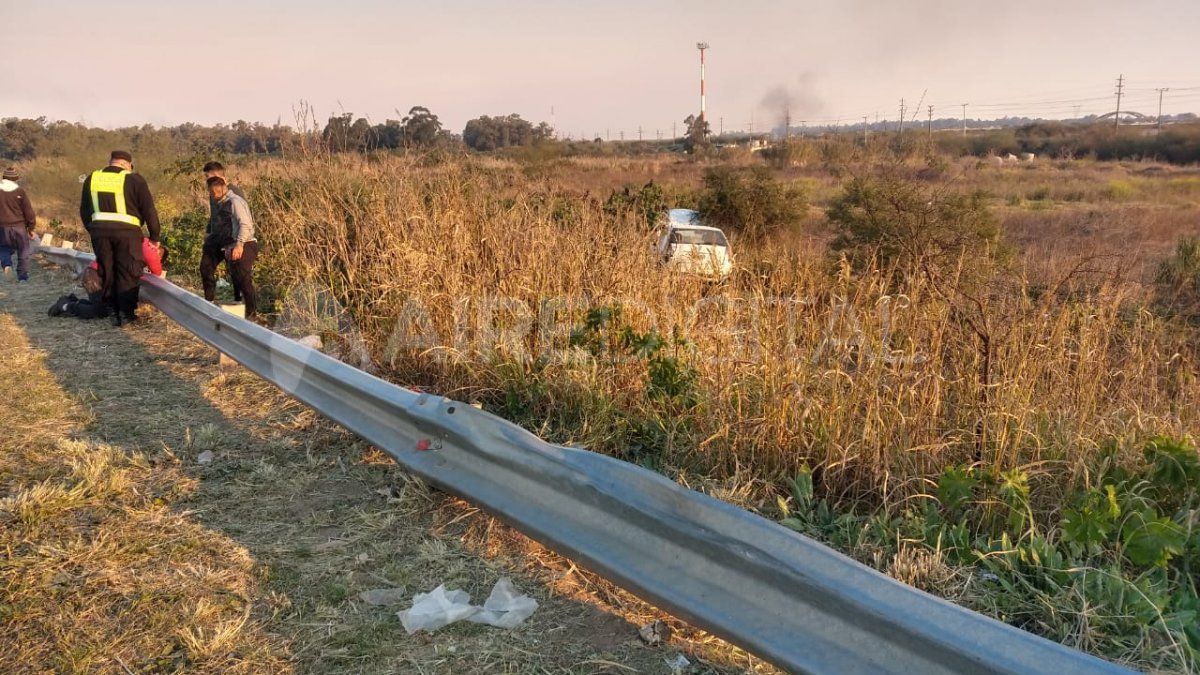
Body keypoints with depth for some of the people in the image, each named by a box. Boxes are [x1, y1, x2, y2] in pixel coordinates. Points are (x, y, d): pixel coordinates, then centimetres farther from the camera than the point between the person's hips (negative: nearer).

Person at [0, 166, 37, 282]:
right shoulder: (20, 191, -9)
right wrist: (31, 228, 2)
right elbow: (28, 211, -7)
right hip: (19, 226, -2)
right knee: (23, 251, 10)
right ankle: (23, 276, 12)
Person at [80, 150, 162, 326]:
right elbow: (149, 210, -2)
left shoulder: (92, 179, 12)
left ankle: (114, 312, 16)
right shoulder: (134, 180, -3)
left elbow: (84, 211, 18)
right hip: (126, 231, -4)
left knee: (107, 272, 13)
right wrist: (154, 236, 7)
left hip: (99, 230, 4)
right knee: (128, 273, 3)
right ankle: (126, 313, 4)